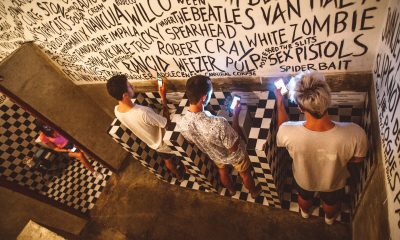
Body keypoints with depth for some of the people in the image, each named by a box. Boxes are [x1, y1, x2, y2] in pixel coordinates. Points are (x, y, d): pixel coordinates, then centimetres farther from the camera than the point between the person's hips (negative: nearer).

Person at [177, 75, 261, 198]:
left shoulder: (181, 123, -30)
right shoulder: (219, 124, -48)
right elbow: (234, 148, -29)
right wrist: (235, 115, -27)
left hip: (215, 155, 4)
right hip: (234, 155, -4)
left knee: (222, 171, 37)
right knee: (245, 173, 30)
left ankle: (231, 190, 67)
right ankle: (254, 191, 61)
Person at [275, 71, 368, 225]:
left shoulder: (288, 133, -42)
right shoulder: (355, 134, -41)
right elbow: (358, 159, -17)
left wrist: (279, 101, -3)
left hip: (304, 179, 0)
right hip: (333, 182, 0)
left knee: (304, 198, 37)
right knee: (331, 202, 37)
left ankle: (305, 212, 71)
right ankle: (329, 218, 70)